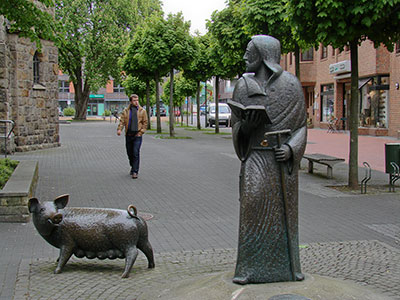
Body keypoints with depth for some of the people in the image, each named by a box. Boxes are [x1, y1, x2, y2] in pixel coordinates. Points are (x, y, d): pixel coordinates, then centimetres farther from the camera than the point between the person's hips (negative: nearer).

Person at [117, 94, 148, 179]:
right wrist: (119, 129, -18)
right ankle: (133, 167, 34)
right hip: (128, 135, 3)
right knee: (129, 153, 12)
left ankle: (135, 171, -6)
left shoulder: (142, 111, 3)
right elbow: (122, 121, 0)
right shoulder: (126, 111, 6)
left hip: (137, 135, -3)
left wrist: (141, 132, -6)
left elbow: (145, 123, 4)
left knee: (136, 153, -10)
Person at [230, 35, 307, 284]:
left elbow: (302, 125, 4)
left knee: (285, 210, 6)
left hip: (284, 158, 0)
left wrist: (291, 148, -13)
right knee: (253, 206, -9)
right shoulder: (244, 86, 5)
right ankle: (249, 268, 0)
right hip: (256, 158, 0)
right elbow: (236, 127, 7)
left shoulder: (291, 84, 2)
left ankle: (288, 265, 19)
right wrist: (246, 125, -16)